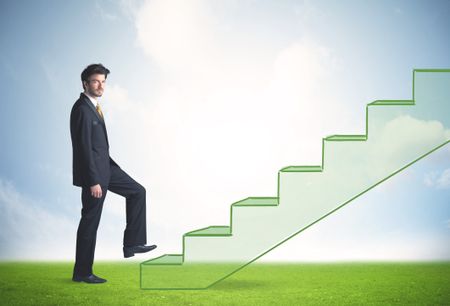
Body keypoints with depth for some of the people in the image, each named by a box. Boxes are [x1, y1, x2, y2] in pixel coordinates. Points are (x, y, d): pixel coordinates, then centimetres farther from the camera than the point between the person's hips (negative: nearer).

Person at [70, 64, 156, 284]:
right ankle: (82, 272, 12)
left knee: (137, 191, 13)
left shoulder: (92, 105, 10)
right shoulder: (82, 109, -21)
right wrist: (93, 181, -25)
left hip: (105, 166, 10)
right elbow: (84, 147, -25)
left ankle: (132, 243, 14)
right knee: (90, 221, -1)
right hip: (93, 171, -10)